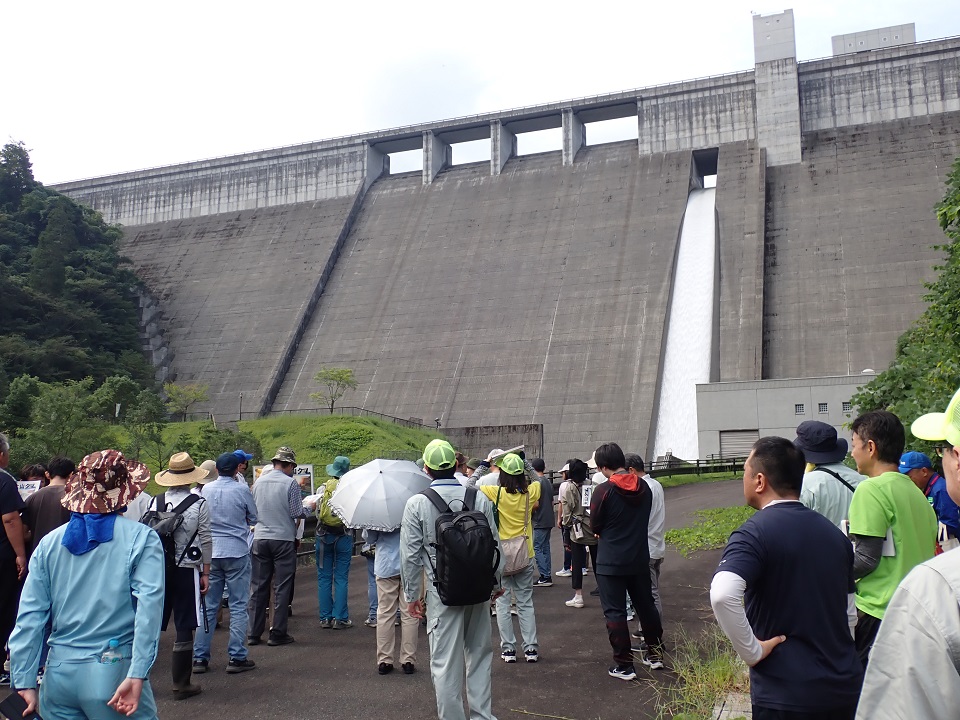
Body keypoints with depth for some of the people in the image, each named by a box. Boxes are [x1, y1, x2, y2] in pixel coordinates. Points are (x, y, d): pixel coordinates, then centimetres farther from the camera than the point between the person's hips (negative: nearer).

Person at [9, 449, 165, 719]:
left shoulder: (49, 543, 5)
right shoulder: (141, 539, -6)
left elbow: (29, 615, 3)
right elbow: (149, 607, -17)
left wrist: (25, 682, 6)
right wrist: (137, 676, -19)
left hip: (59, 673, 4)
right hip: (114, 673, -4)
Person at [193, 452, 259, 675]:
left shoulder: (206, 489, 2)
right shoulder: (242, 489, -9)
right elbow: (254, 518, 3)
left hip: (210, 554, 4)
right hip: (237, 552, -4)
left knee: (208, 606, 11)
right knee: (238, 606, 3)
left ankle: (200, 657, 14)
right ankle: (236, 658, 4)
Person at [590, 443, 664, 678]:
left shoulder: (603, 491, -17)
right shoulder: (644, 487, 0)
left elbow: (595, 526, -7)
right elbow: (644, 520, 11)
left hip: (610, 562, -6)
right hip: (640, 559, 6)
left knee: (615, 612, 3)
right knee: (646, 606, 19)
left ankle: (624, 665, 6)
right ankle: (655, 654, 31)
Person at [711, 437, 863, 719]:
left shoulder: (754, 532, -15)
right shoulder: (833, 532, 7)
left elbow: (722, 595, -32)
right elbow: (849, 615, 15)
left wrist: (752, 651, -20)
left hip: (786, 695, -6)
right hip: (846, 687, 6)